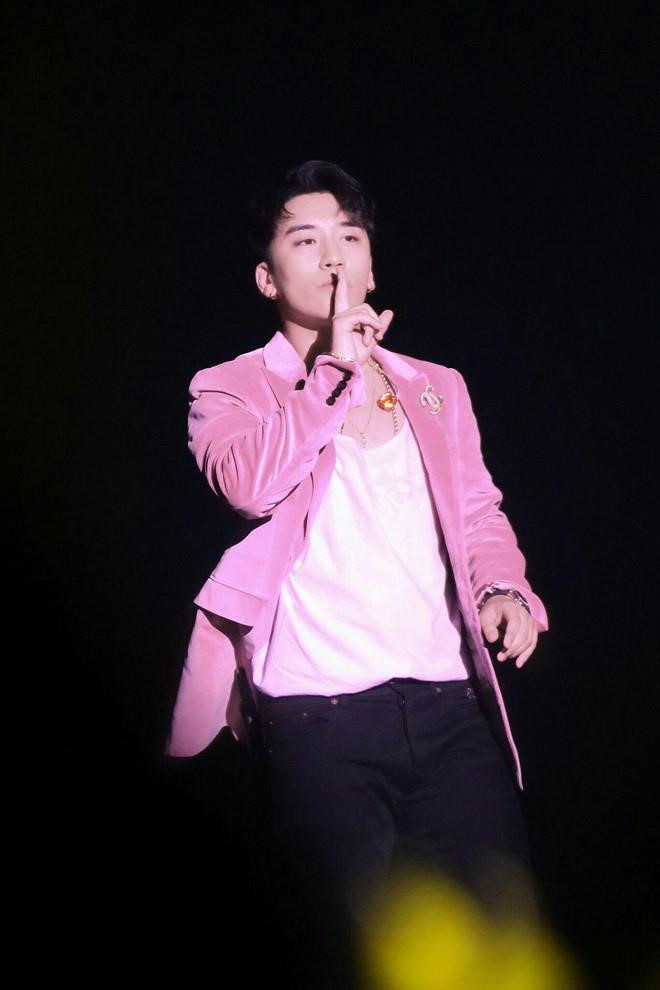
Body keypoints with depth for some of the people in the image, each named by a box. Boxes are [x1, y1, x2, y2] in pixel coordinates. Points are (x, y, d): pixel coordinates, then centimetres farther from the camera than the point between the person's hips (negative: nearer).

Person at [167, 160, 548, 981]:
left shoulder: (436, 388, 21)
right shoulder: (228, 389, 8)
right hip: (320, 719, -3)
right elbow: (250, 481, -12)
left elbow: (478, 515, 21)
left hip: (452, 707, 4)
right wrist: (338, 373, -9)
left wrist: (503, 589, 1)